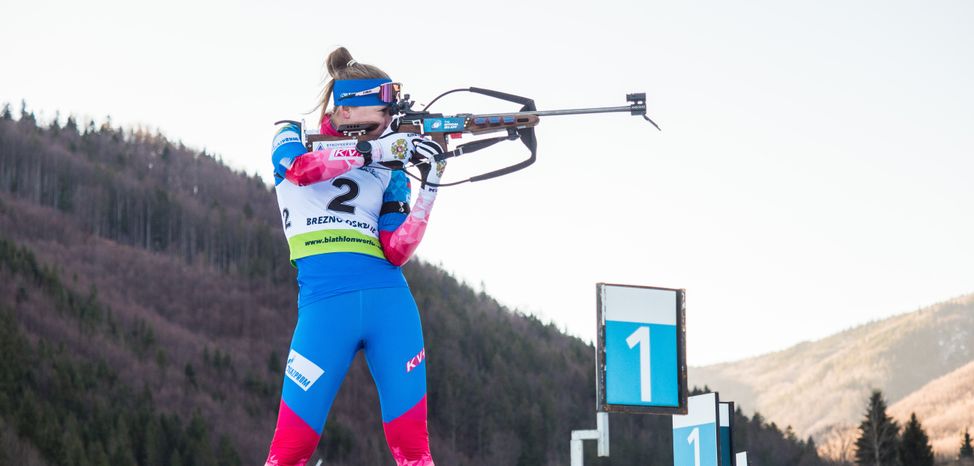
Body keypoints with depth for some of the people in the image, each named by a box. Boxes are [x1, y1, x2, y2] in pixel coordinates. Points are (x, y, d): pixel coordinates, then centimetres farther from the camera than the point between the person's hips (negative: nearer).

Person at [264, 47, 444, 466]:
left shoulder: (388, 170, 14)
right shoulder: (292, 139, 9)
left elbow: (395, 252, 2)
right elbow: (302, 170, -17)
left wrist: (430, 187, -7)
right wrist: (376, 148, -17)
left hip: (389, 302, 3)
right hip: (326, 303, -3)